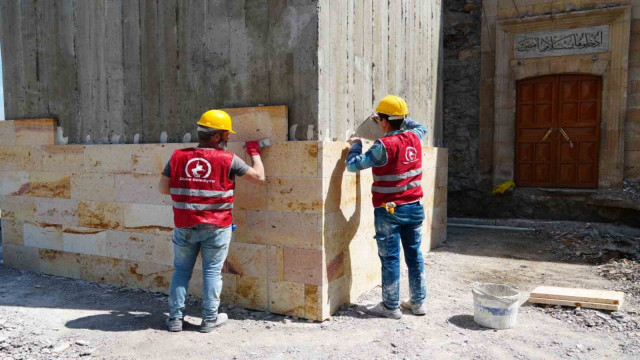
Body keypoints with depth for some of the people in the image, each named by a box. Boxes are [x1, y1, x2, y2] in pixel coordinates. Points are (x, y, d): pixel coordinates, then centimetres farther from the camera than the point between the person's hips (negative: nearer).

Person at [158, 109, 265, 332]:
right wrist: (254, 152, 12)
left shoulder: (178, 156, -2)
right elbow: (259, 177, -3)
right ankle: (209, 318, 18)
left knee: (181, 270, 15)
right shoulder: (228, 159, -10)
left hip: (184, 226, 3)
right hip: (216, 227, -2)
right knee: (212, 271, 9)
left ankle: (175, 318, 21)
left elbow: (163, 188, 1)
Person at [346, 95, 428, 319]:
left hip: (389, 210, -6)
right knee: (415, 255, 14)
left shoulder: (384, 146, -19)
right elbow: (421, 127, 26)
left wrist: (355, 145, 3)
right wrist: (397, 121, 28)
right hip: (414, 207, 6)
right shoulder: (414, 138, 1)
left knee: (390, 258, 3)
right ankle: (418, 302, 24)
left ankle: (391, 307, 13)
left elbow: (353, 165, -16)